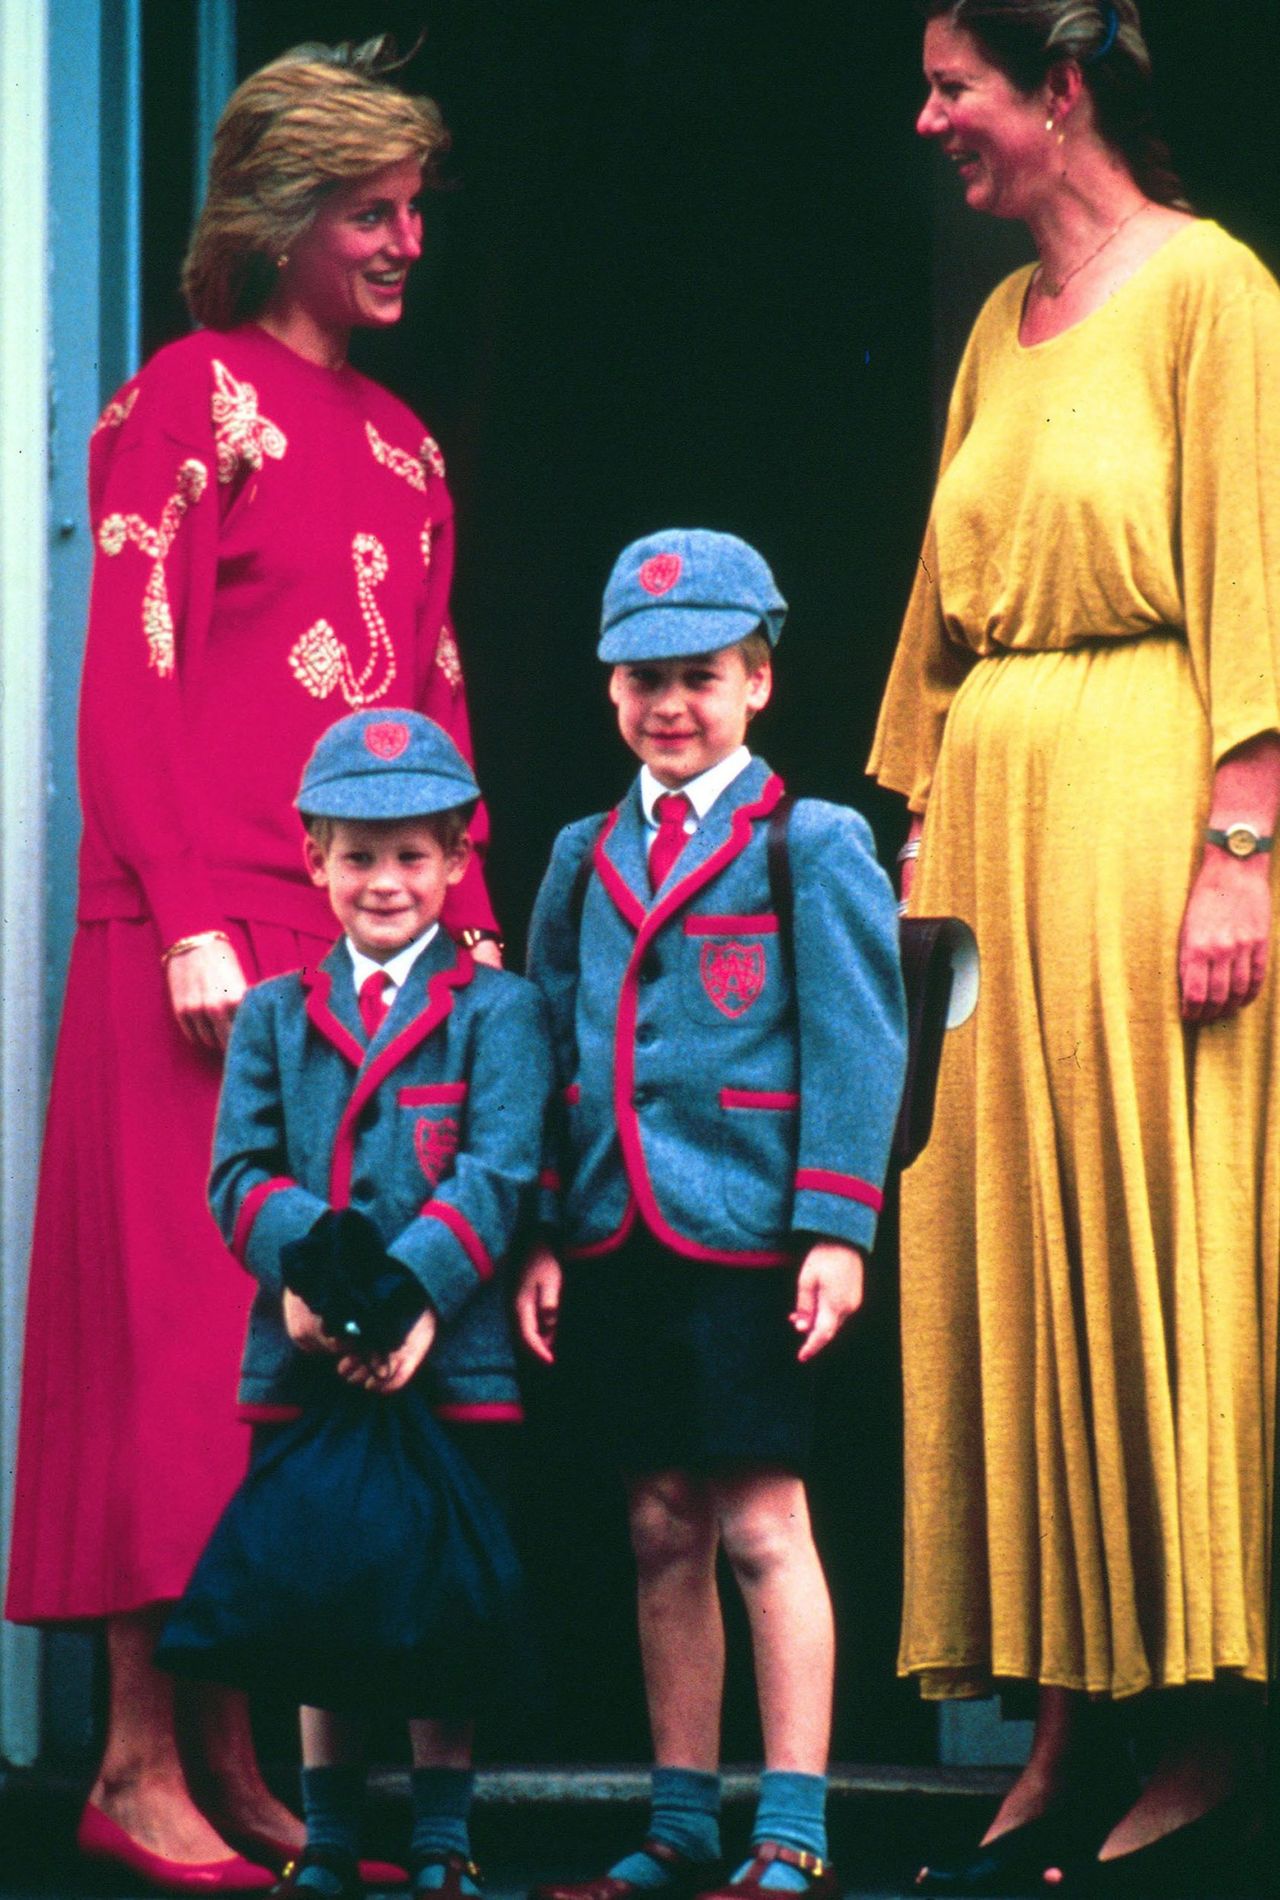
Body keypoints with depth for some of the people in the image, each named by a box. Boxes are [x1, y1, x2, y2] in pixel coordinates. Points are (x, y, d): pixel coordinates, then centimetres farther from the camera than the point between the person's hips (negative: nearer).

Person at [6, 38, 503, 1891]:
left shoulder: (400, 441, 19)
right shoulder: (192, 400, -3)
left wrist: (471, 928, 10)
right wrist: (193, 926, -17)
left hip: (377, 940, 7)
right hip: (217, 938, -7)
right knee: (194, 1320, -8)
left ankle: (235, 1745, 7)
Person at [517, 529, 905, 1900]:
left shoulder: (813, 847, 0)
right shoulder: (585, 859, 14)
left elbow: (855, 1049, -5)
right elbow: (548, 1054, 16)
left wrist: (834, 1229, -13)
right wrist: (540, 1238, 8)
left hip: (744, 1237, -5)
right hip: (614, 1239, 5)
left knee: (762, 1526, -5)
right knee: (661, 1533, 8)